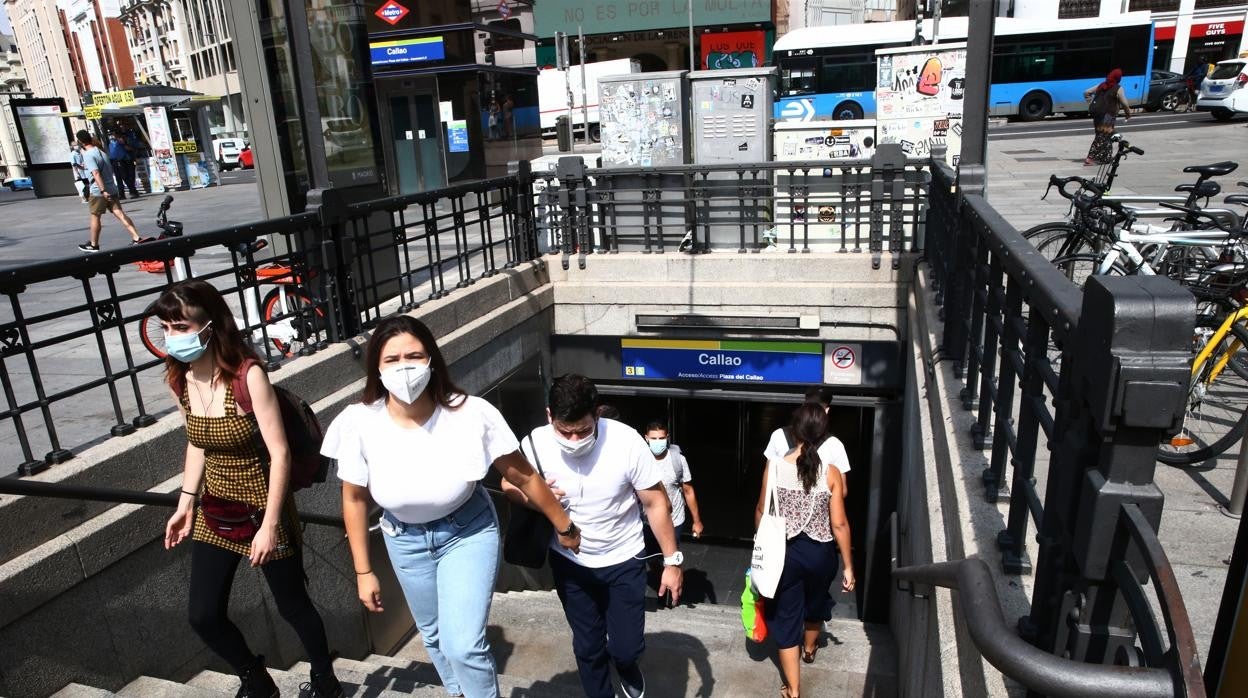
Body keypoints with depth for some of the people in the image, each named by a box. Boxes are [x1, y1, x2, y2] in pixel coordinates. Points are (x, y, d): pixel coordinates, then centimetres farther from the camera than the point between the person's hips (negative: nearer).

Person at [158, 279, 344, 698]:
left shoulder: (248, 374, -24)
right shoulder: (178, 379, -4)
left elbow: (280, 453, -23)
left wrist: (270, 524, -23)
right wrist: (186, 503, 10)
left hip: (263, 508, -6)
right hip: (214, 511, 6)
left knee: (292, 606, 11)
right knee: (204, 616, 9)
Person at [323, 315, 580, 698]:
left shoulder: (471, 414, -30)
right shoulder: (359, 424, -24)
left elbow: (524, 477, -16)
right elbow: (354, 499, -7)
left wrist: (565, 527, -4)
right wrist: (363, 571, 0)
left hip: (468, 530, -3)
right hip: (404, 538, 3)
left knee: (464, 645, -10)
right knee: (434, 636, 22)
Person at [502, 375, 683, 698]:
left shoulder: (626, 441, -26)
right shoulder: (535, 444, -22)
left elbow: (656, 503, -15)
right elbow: (509, 485, -3)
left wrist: (672, 561, -12)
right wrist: (531, 497, -26)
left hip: (623, 561, -1)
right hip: (570, 562, 2)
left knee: (627, 647, 5)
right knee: (587, 646, 16)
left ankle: (626, 666, 42)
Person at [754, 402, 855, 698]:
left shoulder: (774, 466, -14)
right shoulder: (830, 472, -15)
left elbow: (761, 512, -4)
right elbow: (839, 524, -11)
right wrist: (848, 566, 0)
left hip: (784, 551, -1)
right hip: (820, 552, 2)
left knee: (785, 614, 12)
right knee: (815, 602, 29)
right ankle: (809, 648, 57)